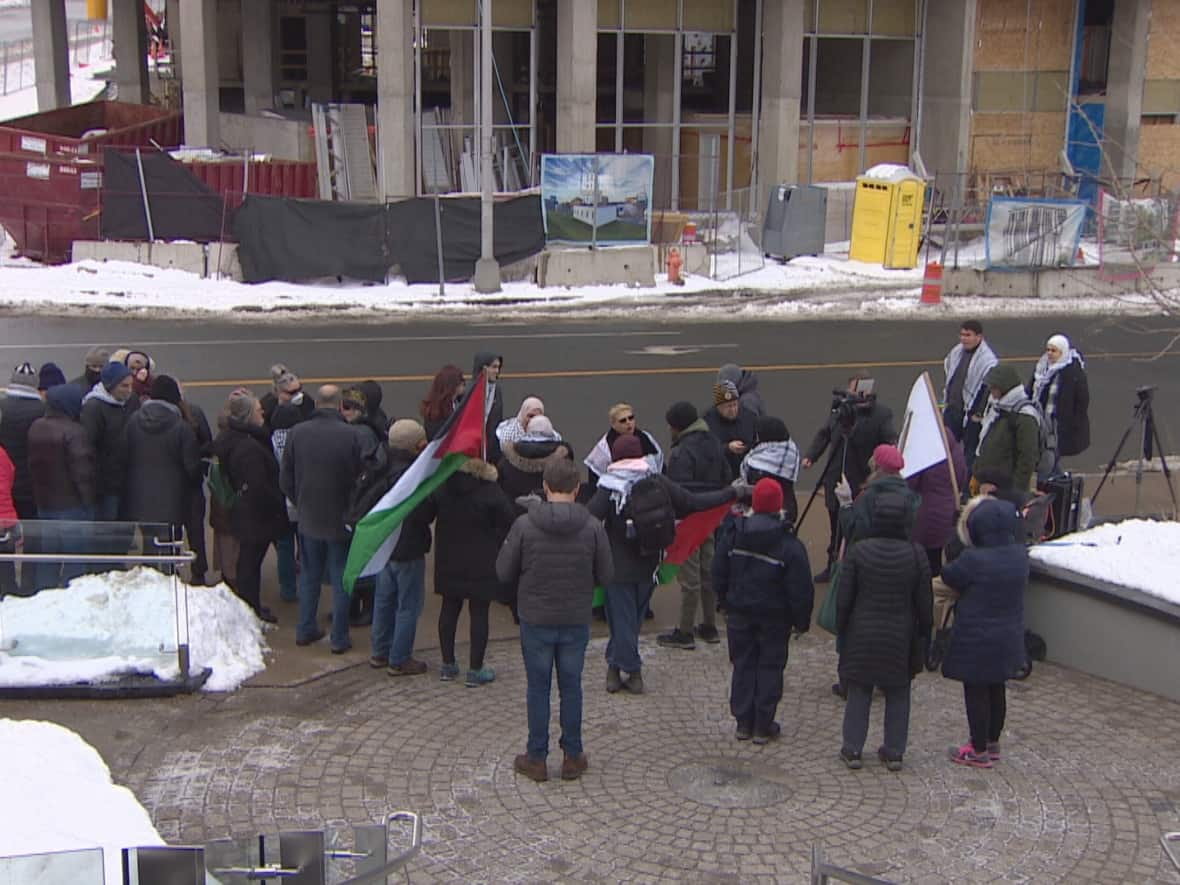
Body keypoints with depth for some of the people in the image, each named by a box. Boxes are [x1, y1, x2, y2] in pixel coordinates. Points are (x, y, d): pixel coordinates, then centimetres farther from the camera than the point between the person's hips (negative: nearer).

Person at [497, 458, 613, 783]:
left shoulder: (524, 525, -13)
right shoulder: (593, 527, -10)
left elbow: (503, 572, -6)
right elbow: (606, 576, -4)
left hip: (536, 620, -1)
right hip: (576, 621, 1)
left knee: (538, 688, 11)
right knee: (571, 687, 14)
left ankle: (536, 758, 19)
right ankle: (573, 757, 22)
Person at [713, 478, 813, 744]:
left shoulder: (732, 535, -6)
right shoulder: (789, 545, -16)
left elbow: (719, 573, 3)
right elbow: (801, 589, -12)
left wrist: (725, 603, 17)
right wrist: (801, 620, 0)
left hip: (739, 613, 3)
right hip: (774, 617, -3)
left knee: (743, 665, 12)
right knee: (770, 667, 8)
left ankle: (743, 722, 16)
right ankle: (763, 726, 11)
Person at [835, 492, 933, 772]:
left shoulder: (858, 551, -11)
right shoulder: (915, 554, -9)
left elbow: (844, 597, -6)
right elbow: (924, 602, -3)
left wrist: (842, 628, 6)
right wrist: (923, 631, 11)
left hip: (862, 635, 0)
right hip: (901, 637, 1)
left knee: (859, 692, 9)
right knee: (898, 696, 12)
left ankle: (852, 749, 12)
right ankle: (894, 752, 16)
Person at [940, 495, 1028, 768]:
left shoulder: (973, 560, -26)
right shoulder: (1019, 555, -5)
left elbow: (949, 577, -11)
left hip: (976, 640, -7)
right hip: (1008, 638, 7)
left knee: (976, 692, 6)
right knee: (996, 689, 20)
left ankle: (979, 751, 15)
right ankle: (992, 743, 33)